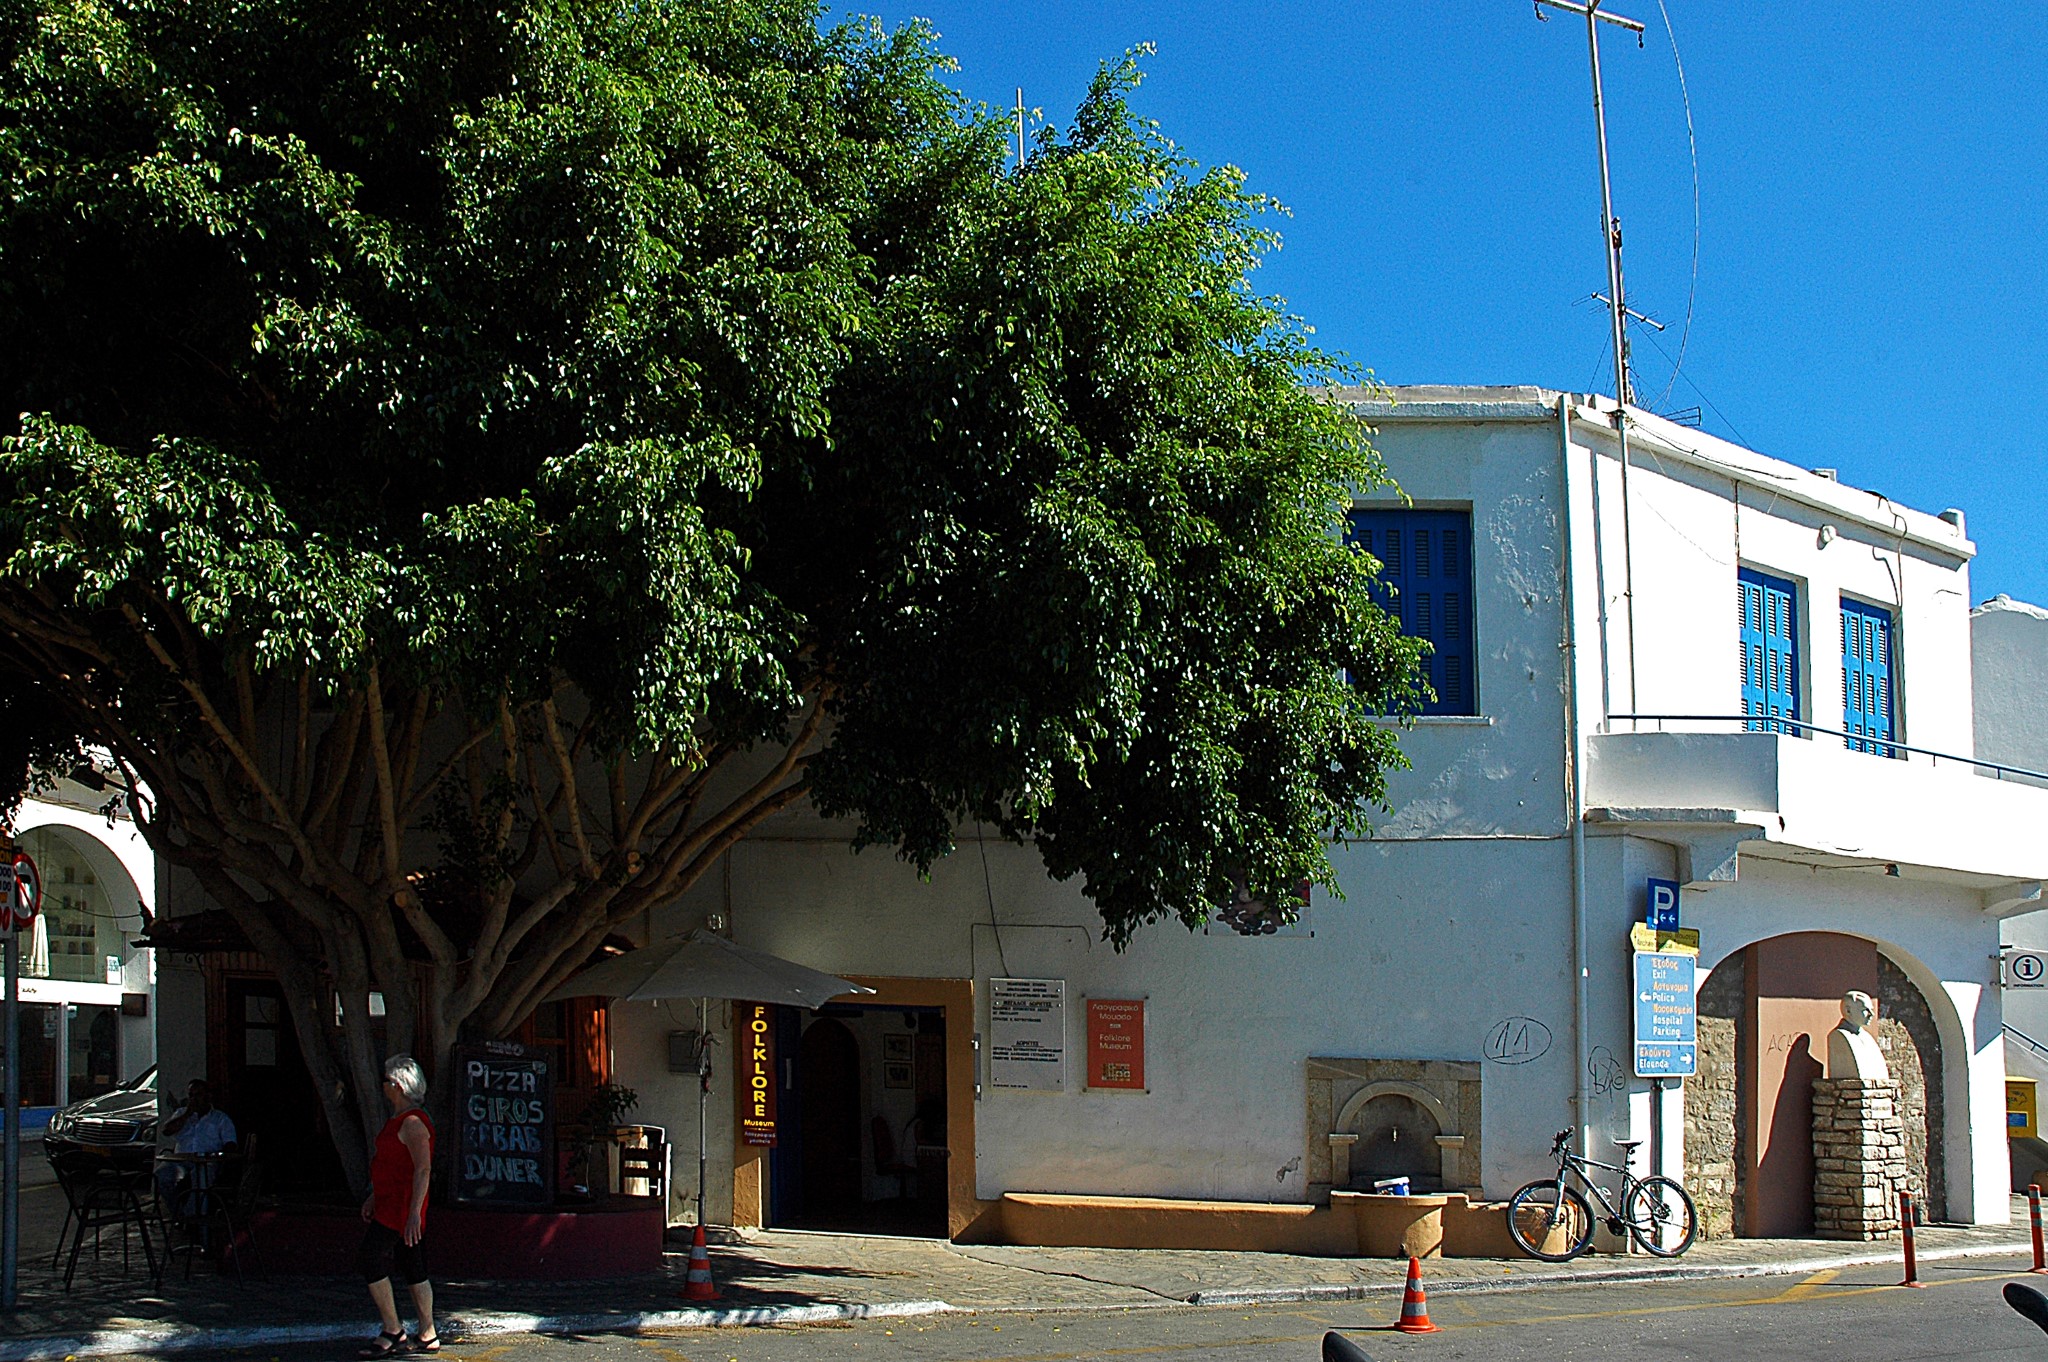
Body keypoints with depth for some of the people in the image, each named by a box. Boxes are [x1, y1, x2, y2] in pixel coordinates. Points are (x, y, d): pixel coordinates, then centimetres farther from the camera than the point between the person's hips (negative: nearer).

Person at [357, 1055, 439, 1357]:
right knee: (413, 1269, 11)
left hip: (401, 1207, -10)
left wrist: (414, 1212, -27)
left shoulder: (413, 1123, -18)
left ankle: (392, 1334, -5)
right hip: (390, 1203, 10)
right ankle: (427, 1336, 15)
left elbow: (423, 1169, -24)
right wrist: (374, 1197, 29)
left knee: (371, 1261, -10)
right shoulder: (400, 1119, 14)